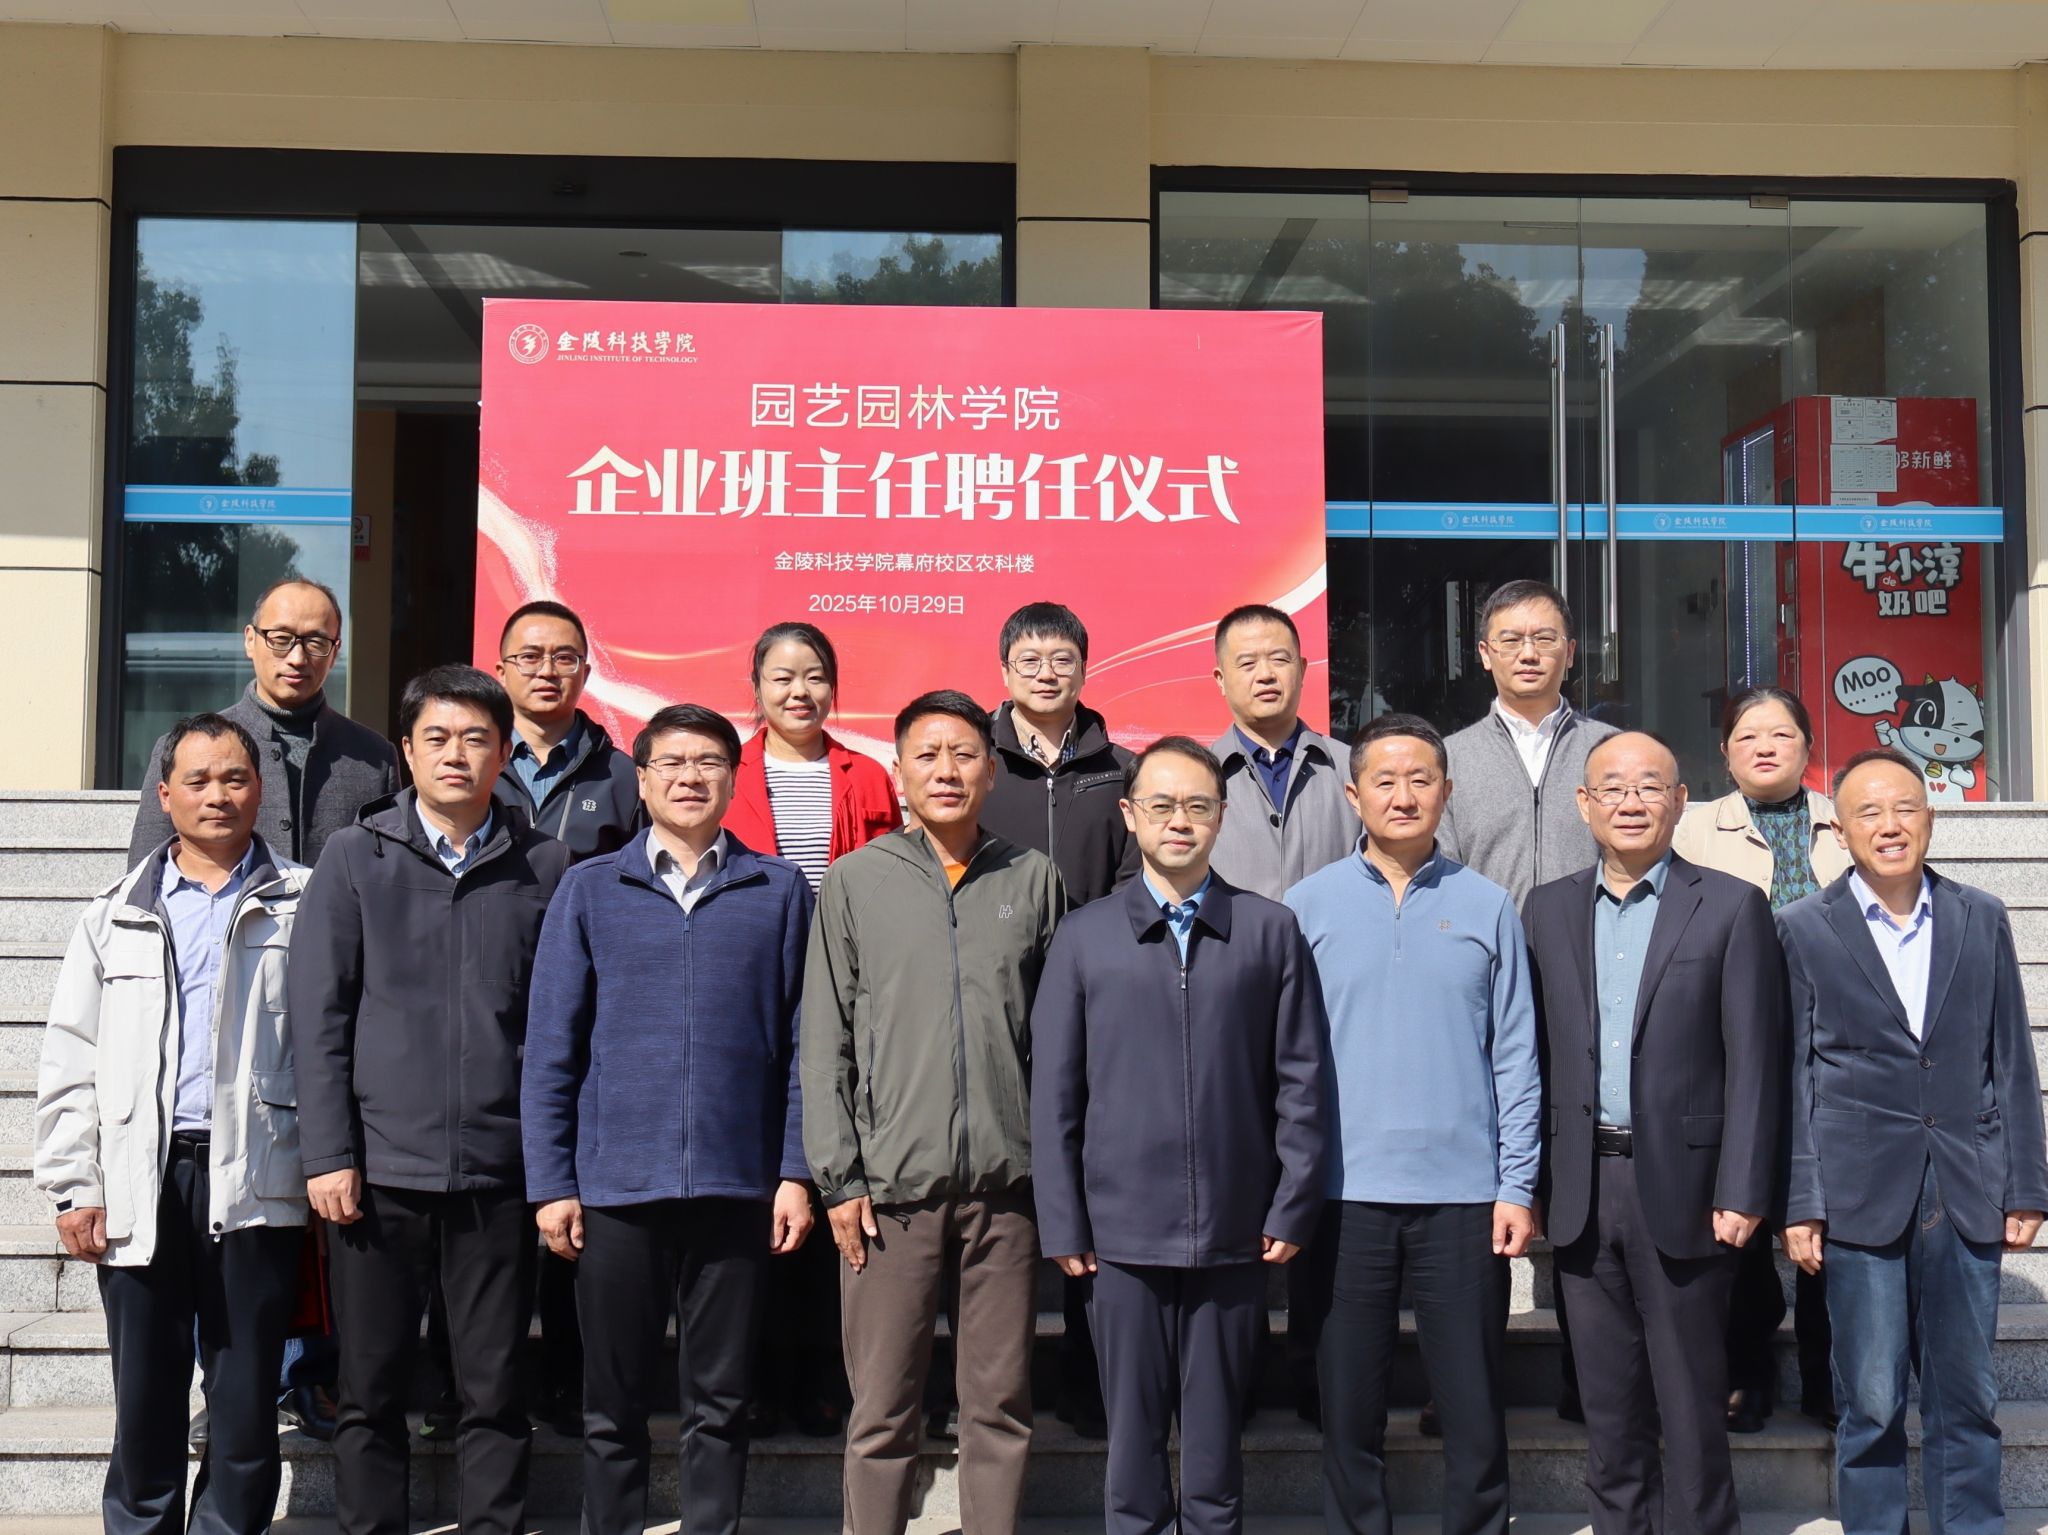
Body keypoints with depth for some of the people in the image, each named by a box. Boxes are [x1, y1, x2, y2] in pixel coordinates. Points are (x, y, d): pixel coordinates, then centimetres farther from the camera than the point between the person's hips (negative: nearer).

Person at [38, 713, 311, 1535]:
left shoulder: (302, 905, 7)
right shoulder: (115, 917, 13)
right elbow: (68, 1064, 10)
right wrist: (74, 1186, 2)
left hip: (253, 1182, -2)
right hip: (139, 1185, 2)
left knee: (247, 1399, 3)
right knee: (145, 1398, 8)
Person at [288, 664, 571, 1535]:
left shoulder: (543, 867, 6)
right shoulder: (355, 858, 5)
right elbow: (317, 1017, 2)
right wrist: (328, 1154, -5)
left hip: (498, 1170, 0)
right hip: (379, 1168, 0)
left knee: (494, 1395, 7)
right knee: (371, 1392, 8)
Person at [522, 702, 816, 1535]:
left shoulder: (779, 891, 4)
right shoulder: (589, 889, 4)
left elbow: (799, 1043, 4)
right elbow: (550, 1048, 4)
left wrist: (797, 1172, -1)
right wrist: (550, 1183, -1)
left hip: (736, 1185, 0)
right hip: (614, 1185, 0)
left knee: (720, 1403, 9)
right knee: (613, 1405, 10)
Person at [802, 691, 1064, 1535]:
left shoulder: (1034, 880, 8)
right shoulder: (855, 881, 5)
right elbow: (826, 1042, 4)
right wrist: (839, 1178, -3)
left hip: (1007, 1181, 1)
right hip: (890, 1185, -1)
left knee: (1001, 1404, 8)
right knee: (882, 1412, 4)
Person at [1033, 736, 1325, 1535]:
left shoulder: (1270, 929, 5)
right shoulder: (1085, 937, 5)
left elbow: (1299, 1079, 4)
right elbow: (1053, 1095, 4)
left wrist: (1292, 1207, -1)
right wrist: (1063, 1225, 0)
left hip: (1233, 1232, 0)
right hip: (1123, 1231, 0)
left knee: (1217, 1429, 9)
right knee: (1132, 1429, 8)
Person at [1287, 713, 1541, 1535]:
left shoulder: (1487, 906, 4)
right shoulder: (1309, 904, 3)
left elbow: (1516, 1056, 5)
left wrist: (1518, 1186, -1)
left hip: (1464, 1195, 0)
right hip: (1347, 1195, 0)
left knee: (1475, 1407, 7)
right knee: (1349, 1410, 9)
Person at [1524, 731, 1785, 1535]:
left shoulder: (1731, 907, -2)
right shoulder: (1549, 908, 9)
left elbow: (1753, 1062, -5)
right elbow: (1538, 1050, 8)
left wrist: (1742, 1191, -10)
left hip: (1682, 1188, -3)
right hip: (1584, 1189, 3)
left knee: (1692, 1400, 4)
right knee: (1607, 1400, 12)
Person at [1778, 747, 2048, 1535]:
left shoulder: (1983, 918, 8)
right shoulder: (1804, 929, 1)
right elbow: (1793, 1075, 0)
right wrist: (1799, 1204, -4)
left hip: (1966, 1196, 2)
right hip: (1859, 1197, -2)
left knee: (1967, 1397, 9)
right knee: (1871, 1403, 4)